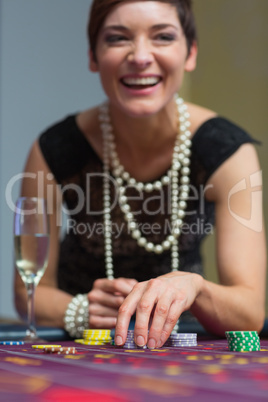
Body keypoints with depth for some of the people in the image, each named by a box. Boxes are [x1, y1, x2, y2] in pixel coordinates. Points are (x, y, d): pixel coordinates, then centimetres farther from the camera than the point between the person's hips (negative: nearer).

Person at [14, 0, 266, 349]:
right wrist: (80, 312, -27)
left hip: (178, 342, 0)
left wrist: (192, 287, -40)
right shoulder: (54, 152, -17)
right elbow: (30, 292, -6)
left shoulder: (230, 151, -16)